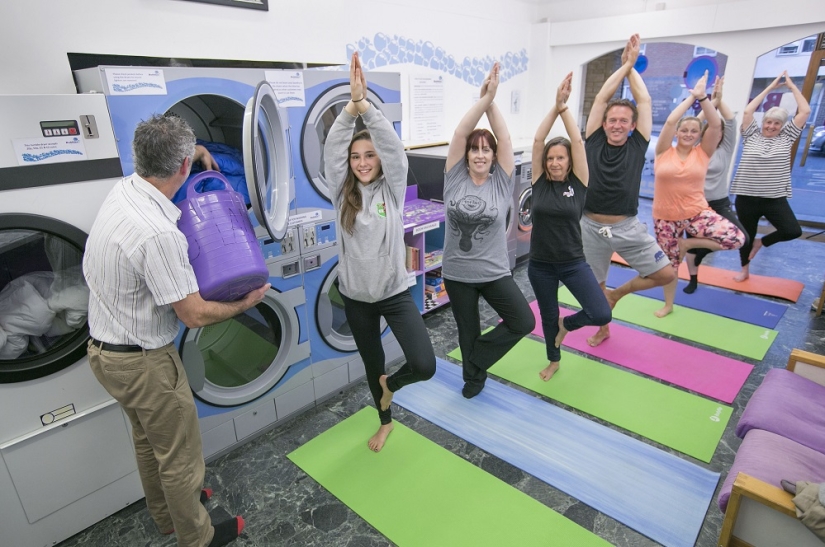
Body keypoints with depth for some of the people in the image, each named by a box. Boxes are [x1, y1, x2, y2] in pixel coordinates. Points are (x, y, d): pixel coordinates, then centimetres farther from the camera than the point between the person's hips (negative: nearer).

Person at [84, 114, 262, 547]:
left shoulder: (123, 190, -6)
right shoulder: (158, 234, -33)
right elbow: (195, 314, -26)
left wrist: (198, 151, 26)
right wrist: (246, 302, -10)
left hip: (106, 348, 10)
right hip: (142, 362, -10)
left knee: (149, 439, 28)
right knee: (180, 456, 12)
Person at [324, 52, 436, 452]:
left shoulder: (393, 188, -5)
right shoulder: (343, 193, -1)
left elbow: (393, 144, -20)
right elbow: (332, 148, -15)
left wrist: (365, 104, -33)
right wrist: (351, 105, -28)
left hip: (394, 292, -2)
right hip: (355, 295, 2)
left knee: (425, 366, -15)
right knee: (371, 362, 19)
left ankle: (390, 384, 20)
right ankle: (385, 420, 45)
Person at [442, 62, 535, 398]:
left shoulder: (501, 182, -4)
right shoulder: (455, 179, -4)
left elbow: (505, 139, -12)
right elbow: (460, 133, -13)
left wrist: (492, 101, -15)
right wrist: (483, 98, -19)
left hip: (494, 272, 0)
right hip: (456, 273, 0)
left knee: (524, 322, -2)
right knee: (467, 331, 15)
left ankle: (475, 362, 18)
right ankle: (473, 377, 41)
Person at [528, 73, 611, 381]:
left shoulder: (578, 182, -5)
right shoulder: (539, 182, -2)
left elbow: (577, 142, -13)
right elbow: (538, 140, -11)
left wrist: (565, 108, -14)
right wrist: (555, 107, -18)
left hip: (573, 262, -1)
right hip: (540, 264, 1)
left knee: (601, 314, -12)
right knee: (547, 316, 16)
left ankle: (567, 324, 22)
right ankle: (554, 361, 43)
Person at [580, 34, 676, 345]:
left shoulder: (637, 145, 0)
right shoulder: (594, 142, 0)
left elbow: (644, 101, 1)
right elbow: (601, 98, -3)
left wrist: (632, 67, 8)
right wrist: (624, 64, 3)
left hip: (627, 227, 1)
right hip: (592, 227, 0)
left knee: (666, 275, -1)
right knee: (594, 285, 13)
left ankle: (619, 292, 24)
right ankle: (603, 328, 37)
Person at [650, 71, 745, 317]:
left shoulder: (703, 152, 1)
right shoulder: (664, 151, -2)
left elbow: (715, 125, -12)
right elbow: (670, 121, -14)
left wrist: (702, 97, -20)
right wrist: (691, 97, -8)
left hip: (697, 212, 1)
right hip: (666, 217, -1)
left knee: (737, 238, -20)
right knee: (669, 262, 11)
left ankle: (687, 243, 4)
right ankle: (668, 305, 33)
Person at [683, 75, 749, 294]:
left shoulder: (726, 149, 3)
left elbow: (731, 122, -9)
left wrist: (720, 100, -18)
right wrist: (710, 103, -19)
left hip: (720, 204, 1)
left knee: (742, 238, -18)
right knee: (692, 242, 7)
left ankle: (707, 246, 8)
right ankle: (693, 279, 25)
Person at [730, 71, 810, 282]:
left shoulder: (786, 137, 7)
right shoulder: (752, 135, 5)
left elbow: (805, 111, 2)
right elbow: (747, 111, -6)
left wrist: (792, 86, 7)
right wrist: (770, 87, 0)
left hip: (775, 199, 1)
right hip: (747, 197, -1)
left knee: (793, 231, -14)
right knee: (746, 235, 11)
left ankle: (761, 242, 16)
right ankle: (745, 270, 30)